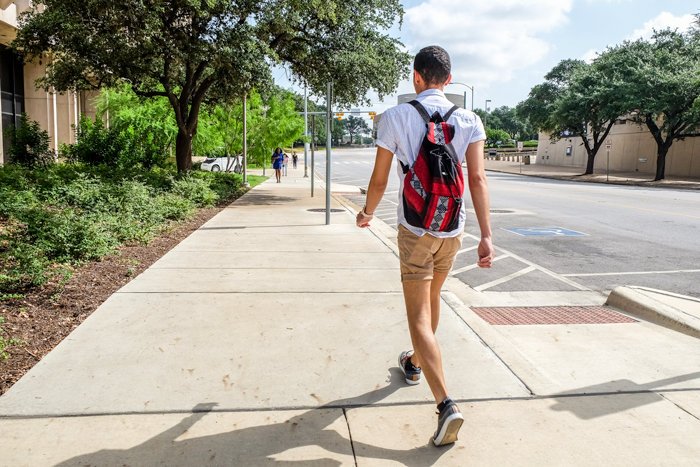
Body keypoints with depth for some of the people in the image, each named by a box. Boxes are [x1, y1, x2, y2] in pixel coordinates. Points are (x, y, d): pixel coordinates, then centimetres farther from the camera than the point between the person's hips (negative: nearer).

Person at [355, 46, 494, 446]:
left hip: (415, 231, -4)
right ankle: (415, 362, 47)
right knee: (432, 299, 24)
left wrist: (367, 213, 16)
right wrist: (487, 236, -11)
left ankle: (446, 404, -13)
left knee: (419, 316, -1)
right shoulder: (469, 121, 0)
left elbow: (379, 180, -2)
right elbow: (478, 179, -10)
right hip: (452, 231, 4)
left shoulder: (395, 117, -6)